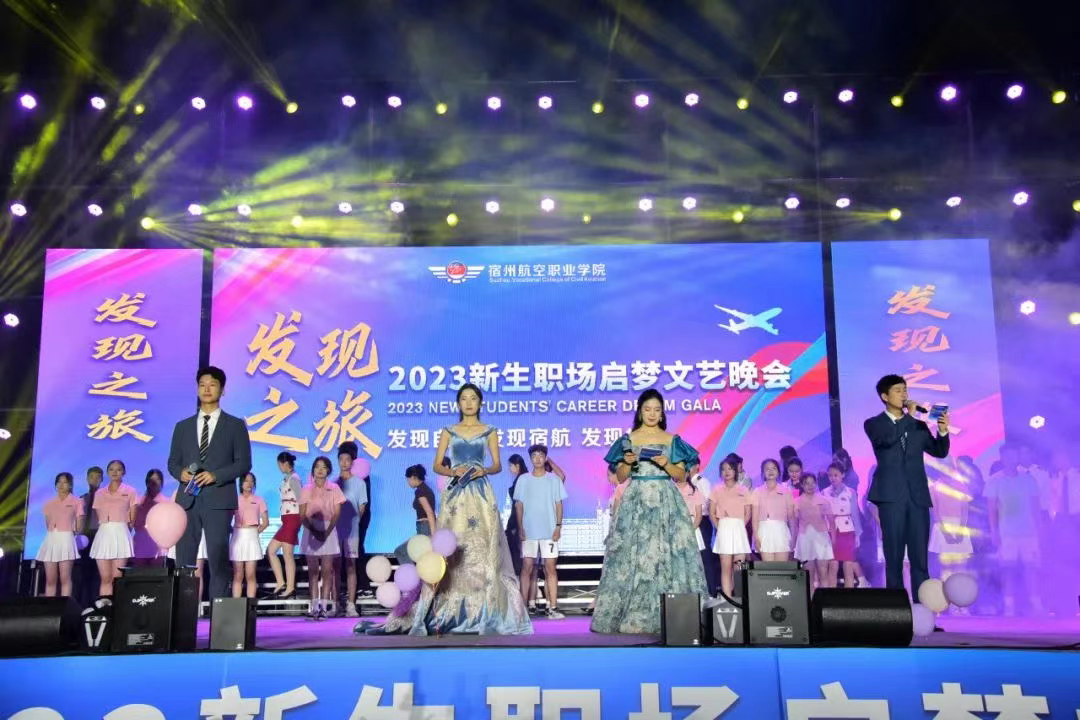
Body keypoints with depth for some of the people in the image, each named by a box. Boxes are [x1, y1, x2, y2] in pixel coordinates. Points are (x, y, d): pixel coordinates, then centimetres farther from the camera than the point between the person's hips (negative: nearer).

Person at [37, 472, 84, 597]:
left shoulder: (76, 502, 4)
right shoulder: (49, 504, 15)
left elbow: (79, 527, 4)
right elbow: (48, 525, 18)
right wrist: (53, 534, 6)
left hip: (66, 539, -4)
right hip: (50, 540, 4)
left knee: (65, 578, -8)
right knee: (50, 579, 2)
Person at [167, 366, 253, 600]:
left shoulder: (235, 425, 7)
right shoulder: (183, 426, 17)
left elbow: (244, 463, 1)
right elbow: (172, 462, 16)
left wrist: (215, 475, -13)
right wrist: (181, 472, -7)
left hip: (218, 500, -3)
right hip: (187, 499, 3)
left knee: (218, 560, -5)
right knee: (184, 560, 1)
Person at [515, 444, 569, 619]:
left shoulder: (554, 479, 5)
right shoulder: (523, 479, 6)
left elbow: (558, 504, 6)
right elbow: (519, 505, 7)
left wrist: (558, 525, -4)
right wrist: (520, 527, -2)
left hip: (549, 531, 0)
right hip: (529, 531, 0)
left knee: (550, 568, -1)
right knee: (527, 567, 0)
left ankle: (553, 608, 0)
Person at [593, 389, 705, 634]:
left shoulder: (672, 440, 9)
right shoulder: (628, 439, 8)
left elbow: (681, 474, 6)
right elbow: (620, 477, 7)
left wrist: (666, 465, -12)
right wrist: (627, 462, -12)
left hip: (665, 502, 0)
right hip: (636, 502, 0)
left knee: (667, 553, -7)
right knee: (631, 553, -6)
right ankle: (630, 614, -2)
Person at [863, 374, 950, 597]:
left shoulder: (918, 425, 17)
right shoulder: (873, 424, 5)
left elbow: (939, 452, 14)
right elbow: (887, 438, -16)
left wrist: (943, 431, -4)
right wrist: (909, 414, -11)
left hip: (917, 495, 3)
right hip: (891, 495, -3)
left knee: (920, 555, 1)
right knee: (894, 554, -1)